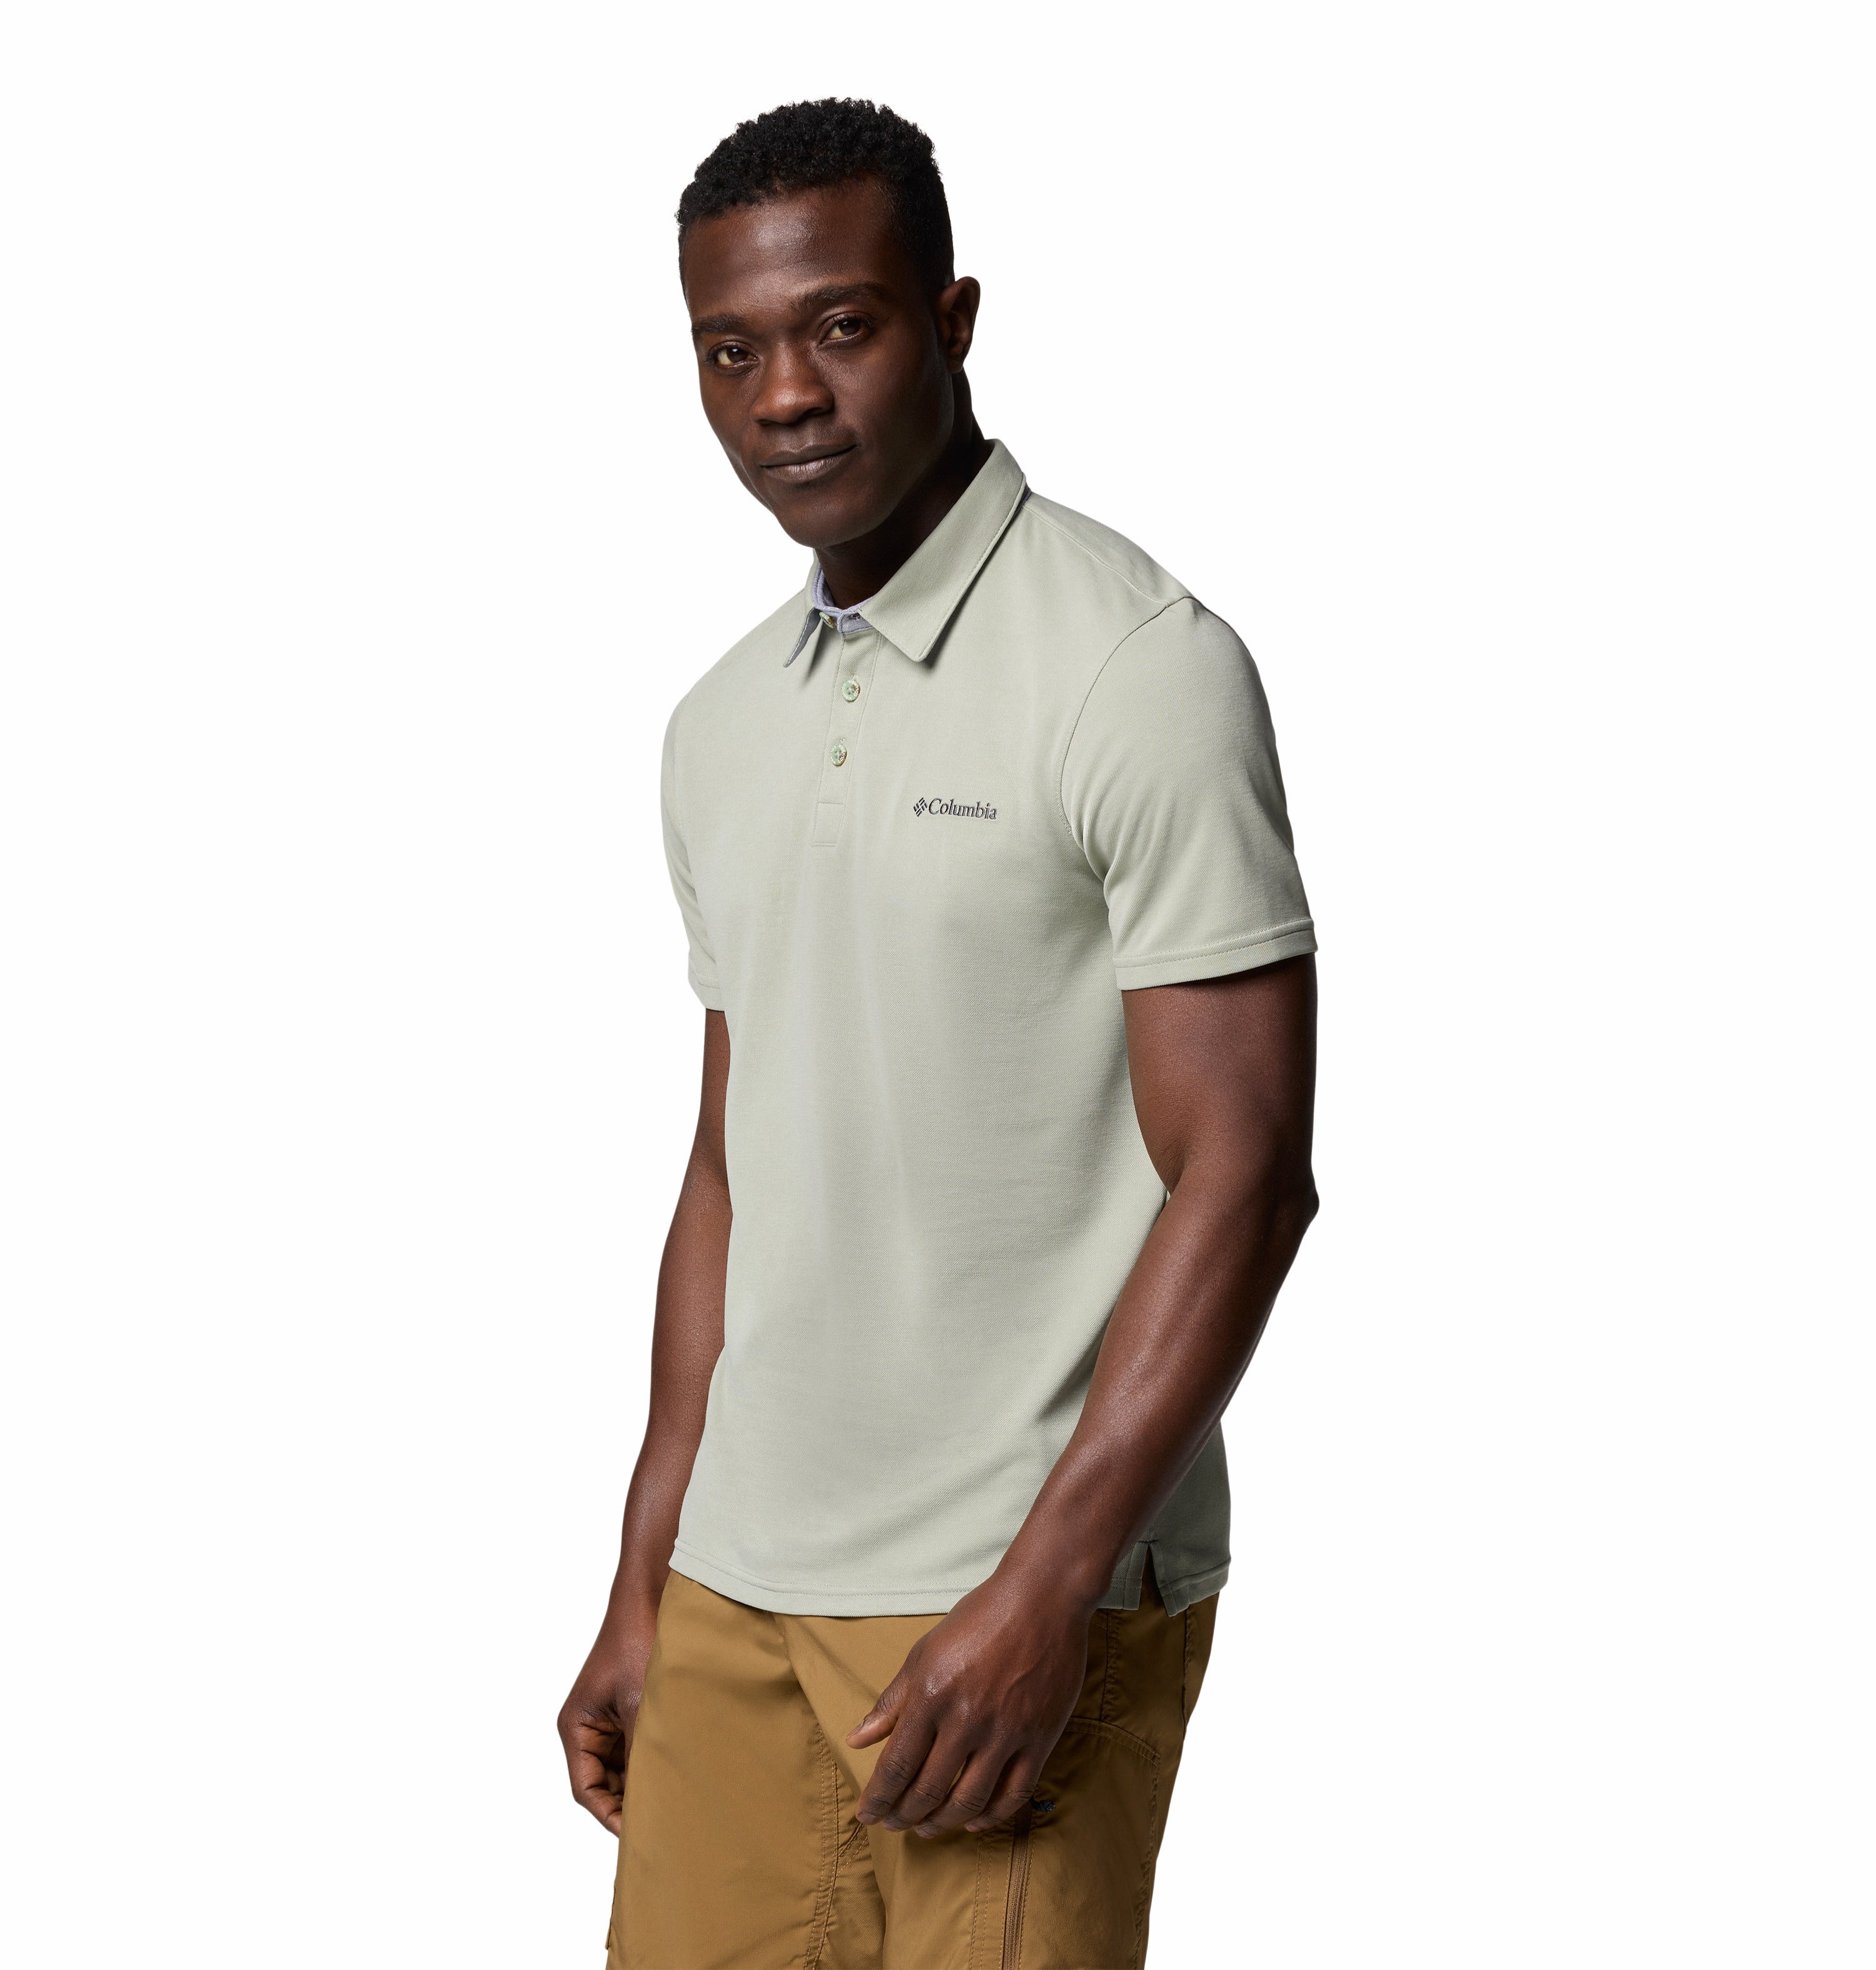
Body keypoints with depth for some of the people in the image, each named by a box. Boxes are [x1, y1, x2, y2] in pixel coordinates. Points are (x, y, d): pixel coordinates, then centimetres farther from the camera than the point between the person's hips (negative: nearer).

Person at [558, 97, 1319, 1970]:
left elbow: (1240, 1177, -14)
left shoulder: (1140, 669, -10)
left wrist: (1046, 1593, -18)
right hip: (739, 1593, 6)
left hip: (1010, 1602, -6)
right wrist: (644, 1587, 15)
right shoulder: (723, 727, 12)